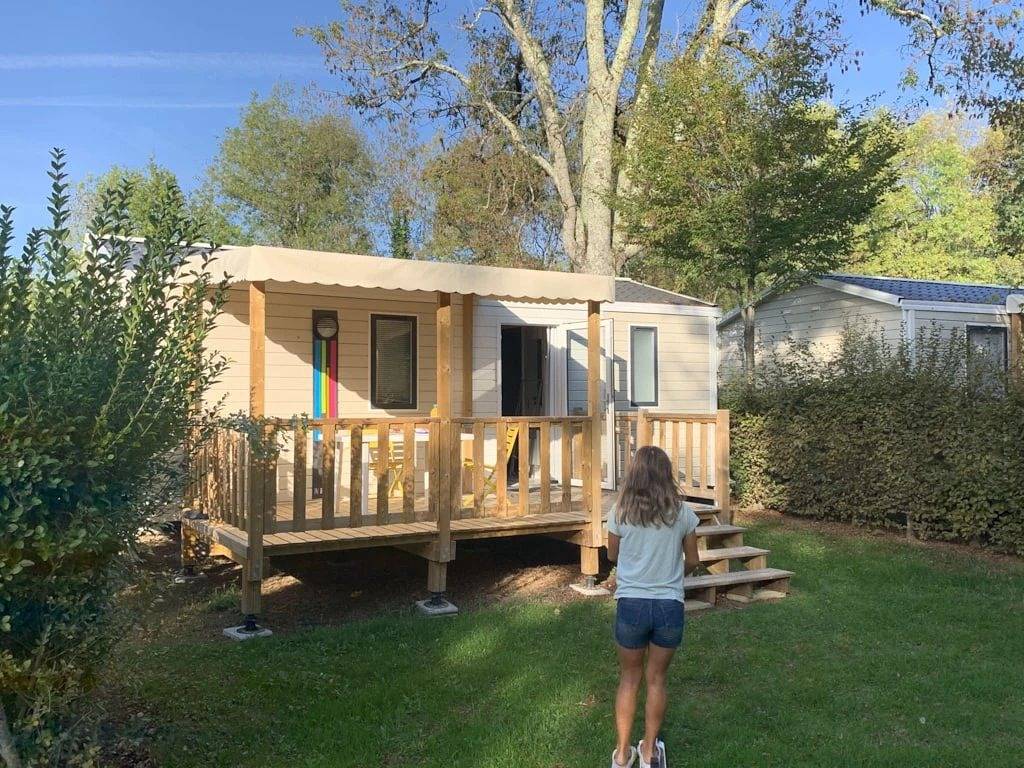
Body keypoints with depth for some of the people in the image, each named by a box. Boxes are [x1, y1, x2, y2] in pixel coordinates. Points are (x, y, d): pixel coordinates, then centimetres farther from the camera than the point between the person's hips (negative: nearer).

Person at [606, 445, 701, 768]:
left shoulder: (620, 511, -6)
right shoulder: (682, 512, -5)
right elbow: (693, 561, 6)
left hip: (631, 604, 0)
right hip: (669, 606, 1)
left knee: (629, 679, 16)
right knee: (656, 679, 16)